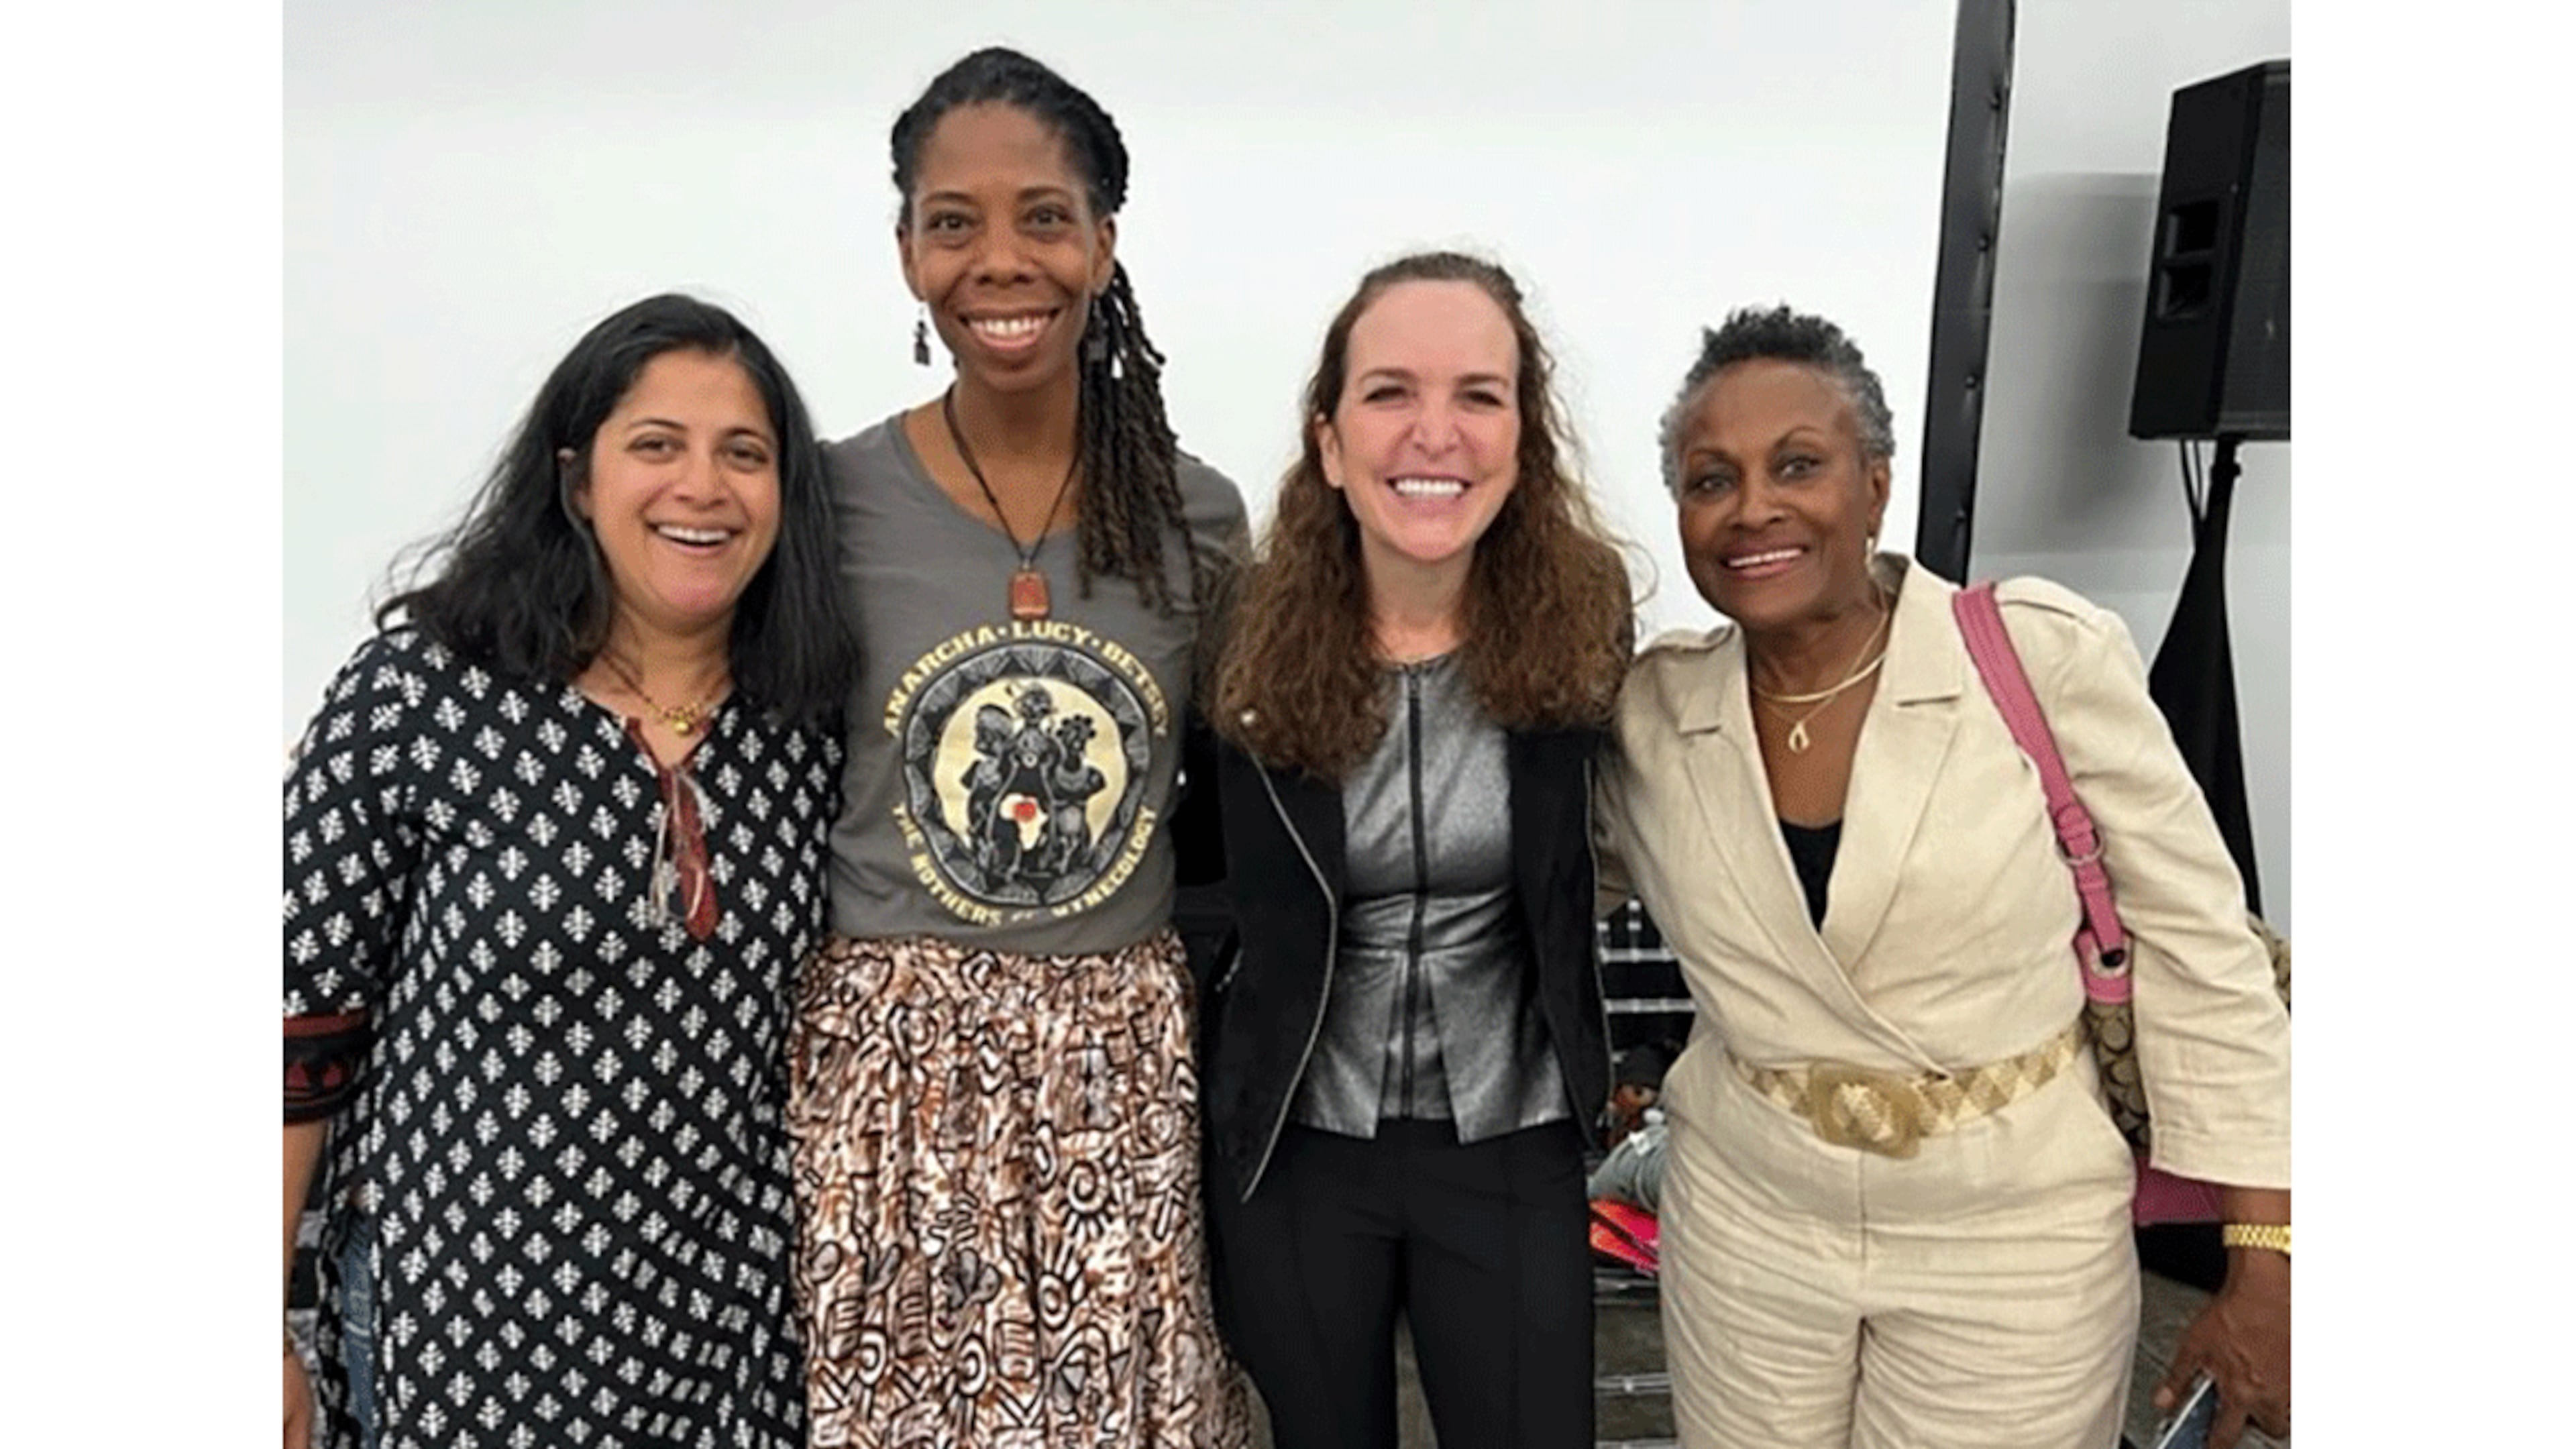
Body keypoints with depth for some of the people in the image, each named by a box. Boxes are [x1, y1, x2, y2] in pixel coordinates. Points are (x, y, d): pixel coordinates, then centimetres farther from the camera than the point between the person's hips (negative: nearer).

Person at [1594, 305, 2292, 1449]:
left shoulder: (2044, 656, -15)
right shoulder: (1649, 711, -7)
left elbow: (2198, 950, -8)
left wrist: (2265, 1268, -6)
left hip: (2014, 1238, -2)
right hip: (1745, 1222, 3)